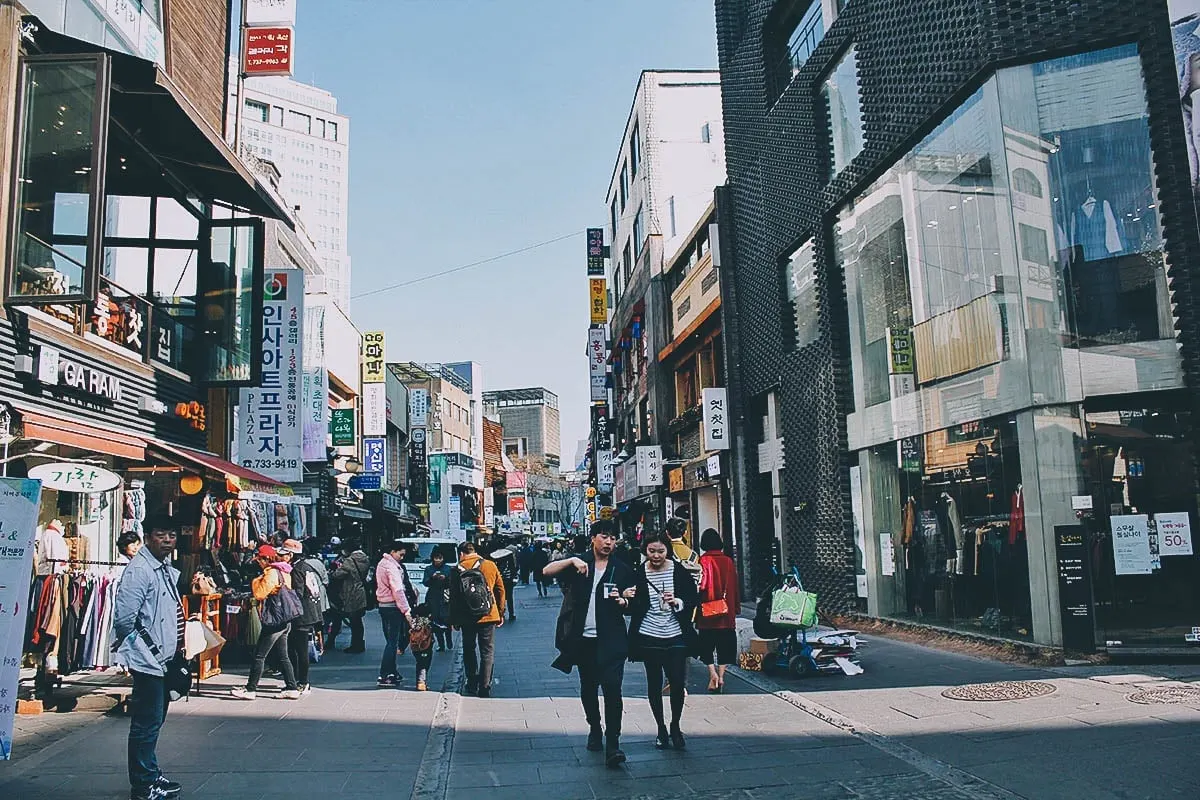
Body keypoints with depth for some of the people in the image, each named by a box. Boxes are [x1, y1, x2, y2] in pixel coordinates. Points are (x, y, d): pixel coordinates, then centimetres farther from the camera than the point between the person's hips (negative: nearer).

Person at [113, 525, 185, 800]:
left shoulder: (168, 570, 11)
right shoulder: (139, 570, -18)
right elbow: (123, 618, -24)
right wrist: (141, 646, -10)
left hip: (164, 657, 10)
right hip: (148, 660, -10)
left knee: (155, 720, 19)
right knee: (147, 724, -1)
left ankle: (151, 776, 31)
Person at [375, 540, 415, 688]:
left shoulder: (382, 563, 14)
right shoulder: (391, 567, -18)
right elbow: (398, 590, -23)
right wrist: (406, 610, -24)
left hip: (383, 606, 10)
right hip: (392, 607, -10)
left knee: (390, 640, 16)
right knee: (392, 641, -8)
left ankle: (391, 673, 22)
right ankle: (384, 677, -10)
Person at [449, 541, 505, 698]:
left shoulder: (458, 570, -4)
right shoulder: (490, 566, 1)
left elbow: (453, 597, -1)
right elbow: (500, 590, 5)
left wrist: (454, 620, 8)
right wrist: (501, 614, 14)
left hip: (466, 618, 0)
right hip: (488, 616, 0)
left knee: (469, 650, 17)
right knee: (487, 652, 5)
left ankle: (472, 684, 22)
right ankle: (485, 688, -2)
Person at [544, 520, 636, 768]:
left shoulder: (621, 570, 5)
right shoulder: (579, 564, 4)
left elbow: (629, 609, 9)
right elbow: (547, 571, -9)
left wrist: (624, 603, -14)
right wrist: (572, 561, -22)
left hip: (610, 641, -2)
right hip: (583, 639, 2)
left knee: (612, 688, -12)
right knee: (588, 689, 14)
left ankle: (612, 744, -8)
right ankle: (595, 731, 34)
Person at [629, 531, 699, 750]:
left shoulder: (680, 571, -2)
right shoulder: (639, 573, -2)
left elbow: (693, 600, 3)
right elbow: (633, 606, 5)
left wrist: (677, 602, -17)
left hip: (675, 637, 0)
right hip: (649, 638, 1)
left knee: (677, 683, -3)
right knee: (654, 684, 8)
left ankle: (675, 727, 19)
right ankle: (661, 728, 25)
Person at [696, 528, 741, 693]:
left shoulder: (703, 561, -9)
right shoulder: (728, 561, 3)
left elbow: (701, 585, -14)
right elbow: (734, 586, 8)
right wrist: (736, 607, 18)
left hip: (707, 611, -3)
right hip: (727, 612, 3)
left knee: (707, 644, 6)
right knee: (724, 644, 11)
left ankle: (712, 674, -9)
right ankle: (721, 676, 9)